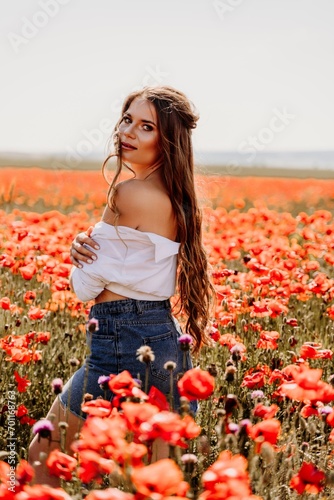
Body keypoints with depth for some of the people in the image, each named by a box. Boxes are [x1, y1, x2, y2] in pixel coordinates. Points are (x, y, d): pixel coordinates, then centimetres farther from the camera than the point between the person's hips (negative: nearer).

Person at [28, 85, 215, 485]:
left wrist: (85, 255, 10)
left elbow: (87, 285, -10)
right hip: (165, 342, 9)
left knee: (41, 459, 4)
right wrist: (84, 247, -4)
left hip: (124, 346, -9)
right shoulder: (171, 196, 11)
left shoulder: (129, 193, -17)